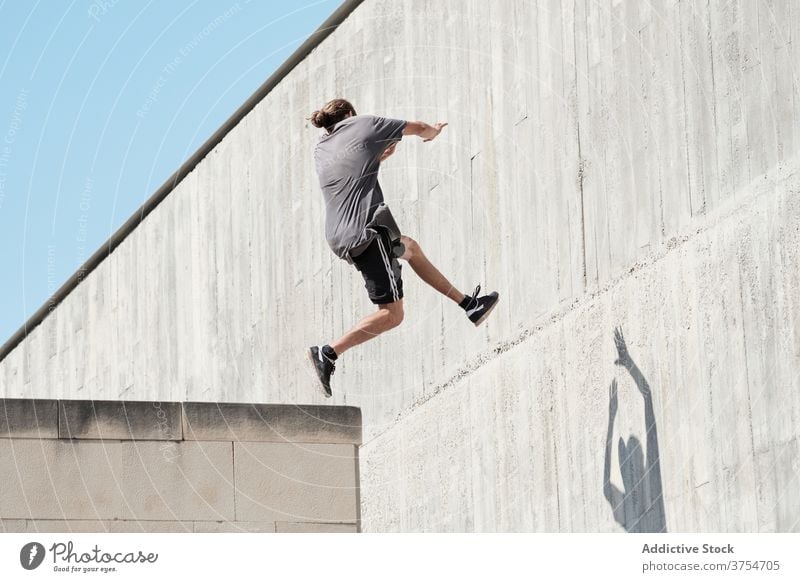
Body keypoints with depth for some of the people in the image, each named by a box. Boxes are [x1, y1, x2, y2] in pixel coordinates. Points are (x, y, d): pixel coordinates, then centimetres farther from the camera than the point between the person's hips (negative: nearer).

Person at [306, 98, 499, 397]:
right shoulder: (363, 124, 3)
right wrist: (433, 131, 36)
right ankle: (329, 353, -17)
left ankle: (468, 304, 35)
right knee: (391, 314, -7)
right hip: (367, 231, -8)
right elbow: (419, 128, 14)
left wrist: (380, 153, 44)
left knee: (410, 248, 30)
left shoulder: (320, 150, 18)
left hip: (339, 236, 8)